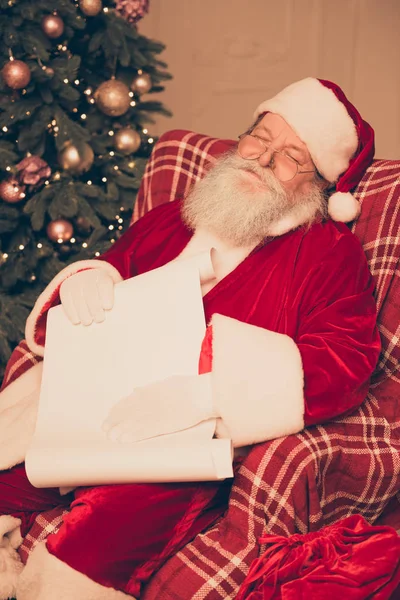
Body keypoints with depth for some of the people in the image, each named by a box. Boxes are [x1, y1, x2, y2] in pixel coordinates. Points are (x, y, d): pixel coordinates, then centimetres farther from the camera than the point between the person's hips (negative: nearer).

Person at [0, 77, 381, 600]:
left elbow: (347, 361, -10)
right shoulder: (169, 219, 19)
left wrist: (203, 392, -23)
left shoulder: (330, 252, 3)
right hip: (92, 400, 6)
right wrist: (83, 278, -1)